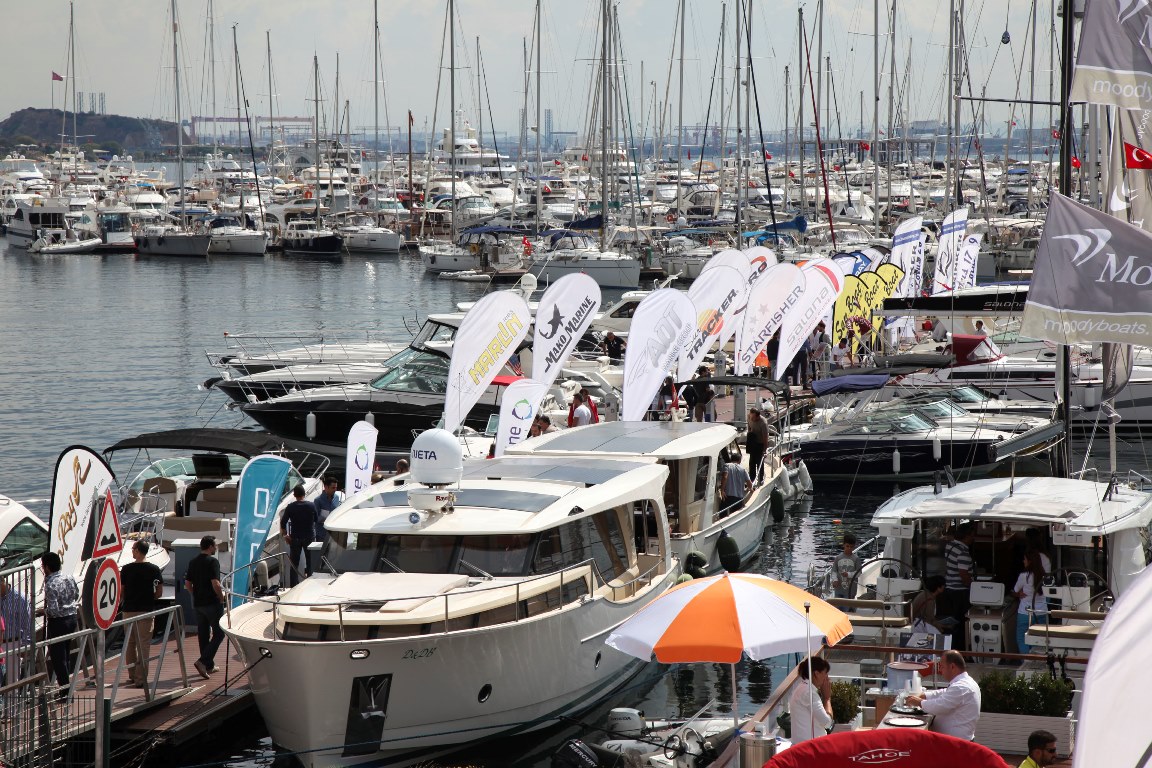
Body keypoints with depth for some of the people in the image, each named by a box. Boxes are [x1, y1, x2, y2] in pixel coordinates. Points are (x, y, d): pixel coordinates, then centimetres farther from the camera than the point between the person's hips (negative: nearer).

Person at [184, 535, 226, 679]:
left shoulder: (193, 562, 9)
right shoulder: (212, 561, -14)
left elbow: (187, 584, 10)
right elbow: (215, 584, -22)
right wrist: (221, 597, -7)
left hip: (198, 603, 7)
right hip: (212, 603, -7)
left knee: (203, 634, 12)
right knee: (219, 633, 0)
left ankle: (209, 665, 18)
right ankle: (203, 661, -14)